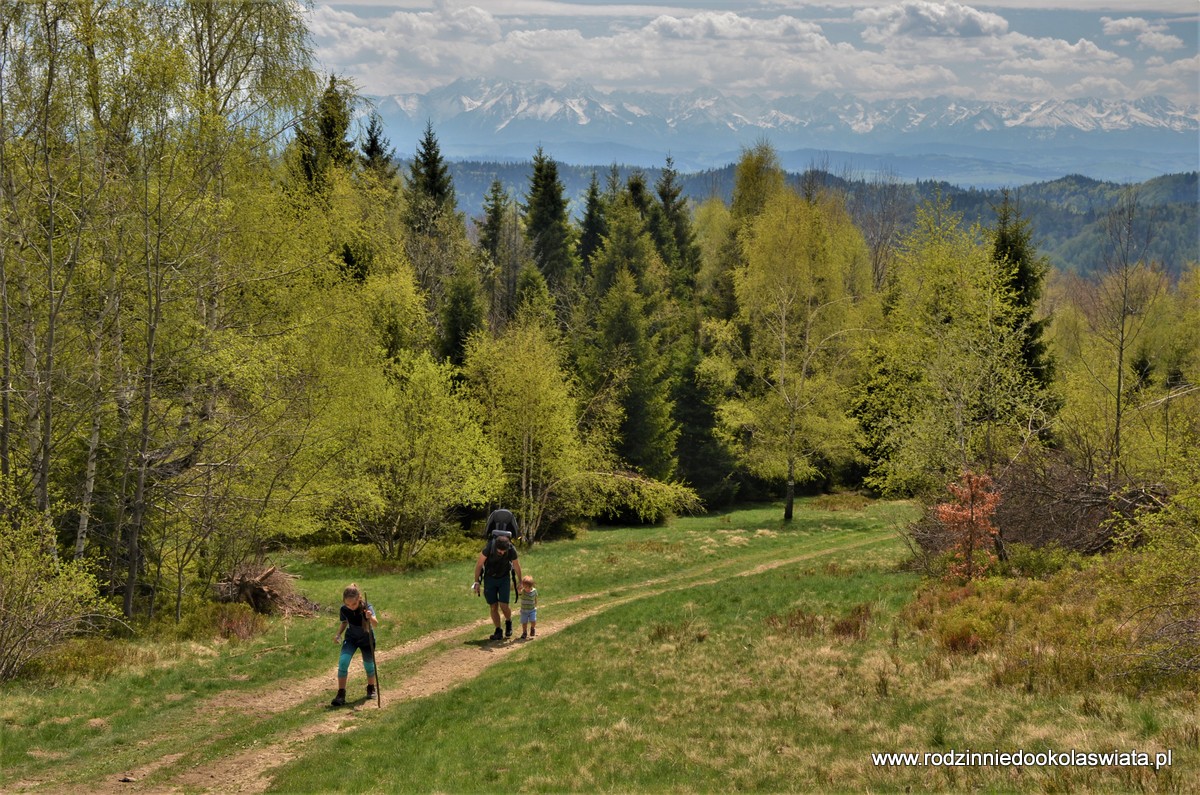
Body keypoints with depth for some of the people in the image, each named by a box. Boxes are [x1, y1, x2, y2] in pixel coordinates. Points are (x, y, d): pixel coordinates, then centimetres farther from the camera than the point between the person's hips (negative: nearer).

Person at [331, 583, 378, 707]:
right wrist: (338, 634, -15)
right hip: (351, 638, 2)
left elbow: (376, 624, -45)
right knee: (343, 662, -16)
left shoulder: (367, 608, -31)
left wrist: (370, 618, -67)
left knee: (369, 665, 11)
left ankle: (371, 688, 41)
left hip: (366, 639, -2)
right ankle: (341, 694, -7)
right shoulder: (344, 609, -20)